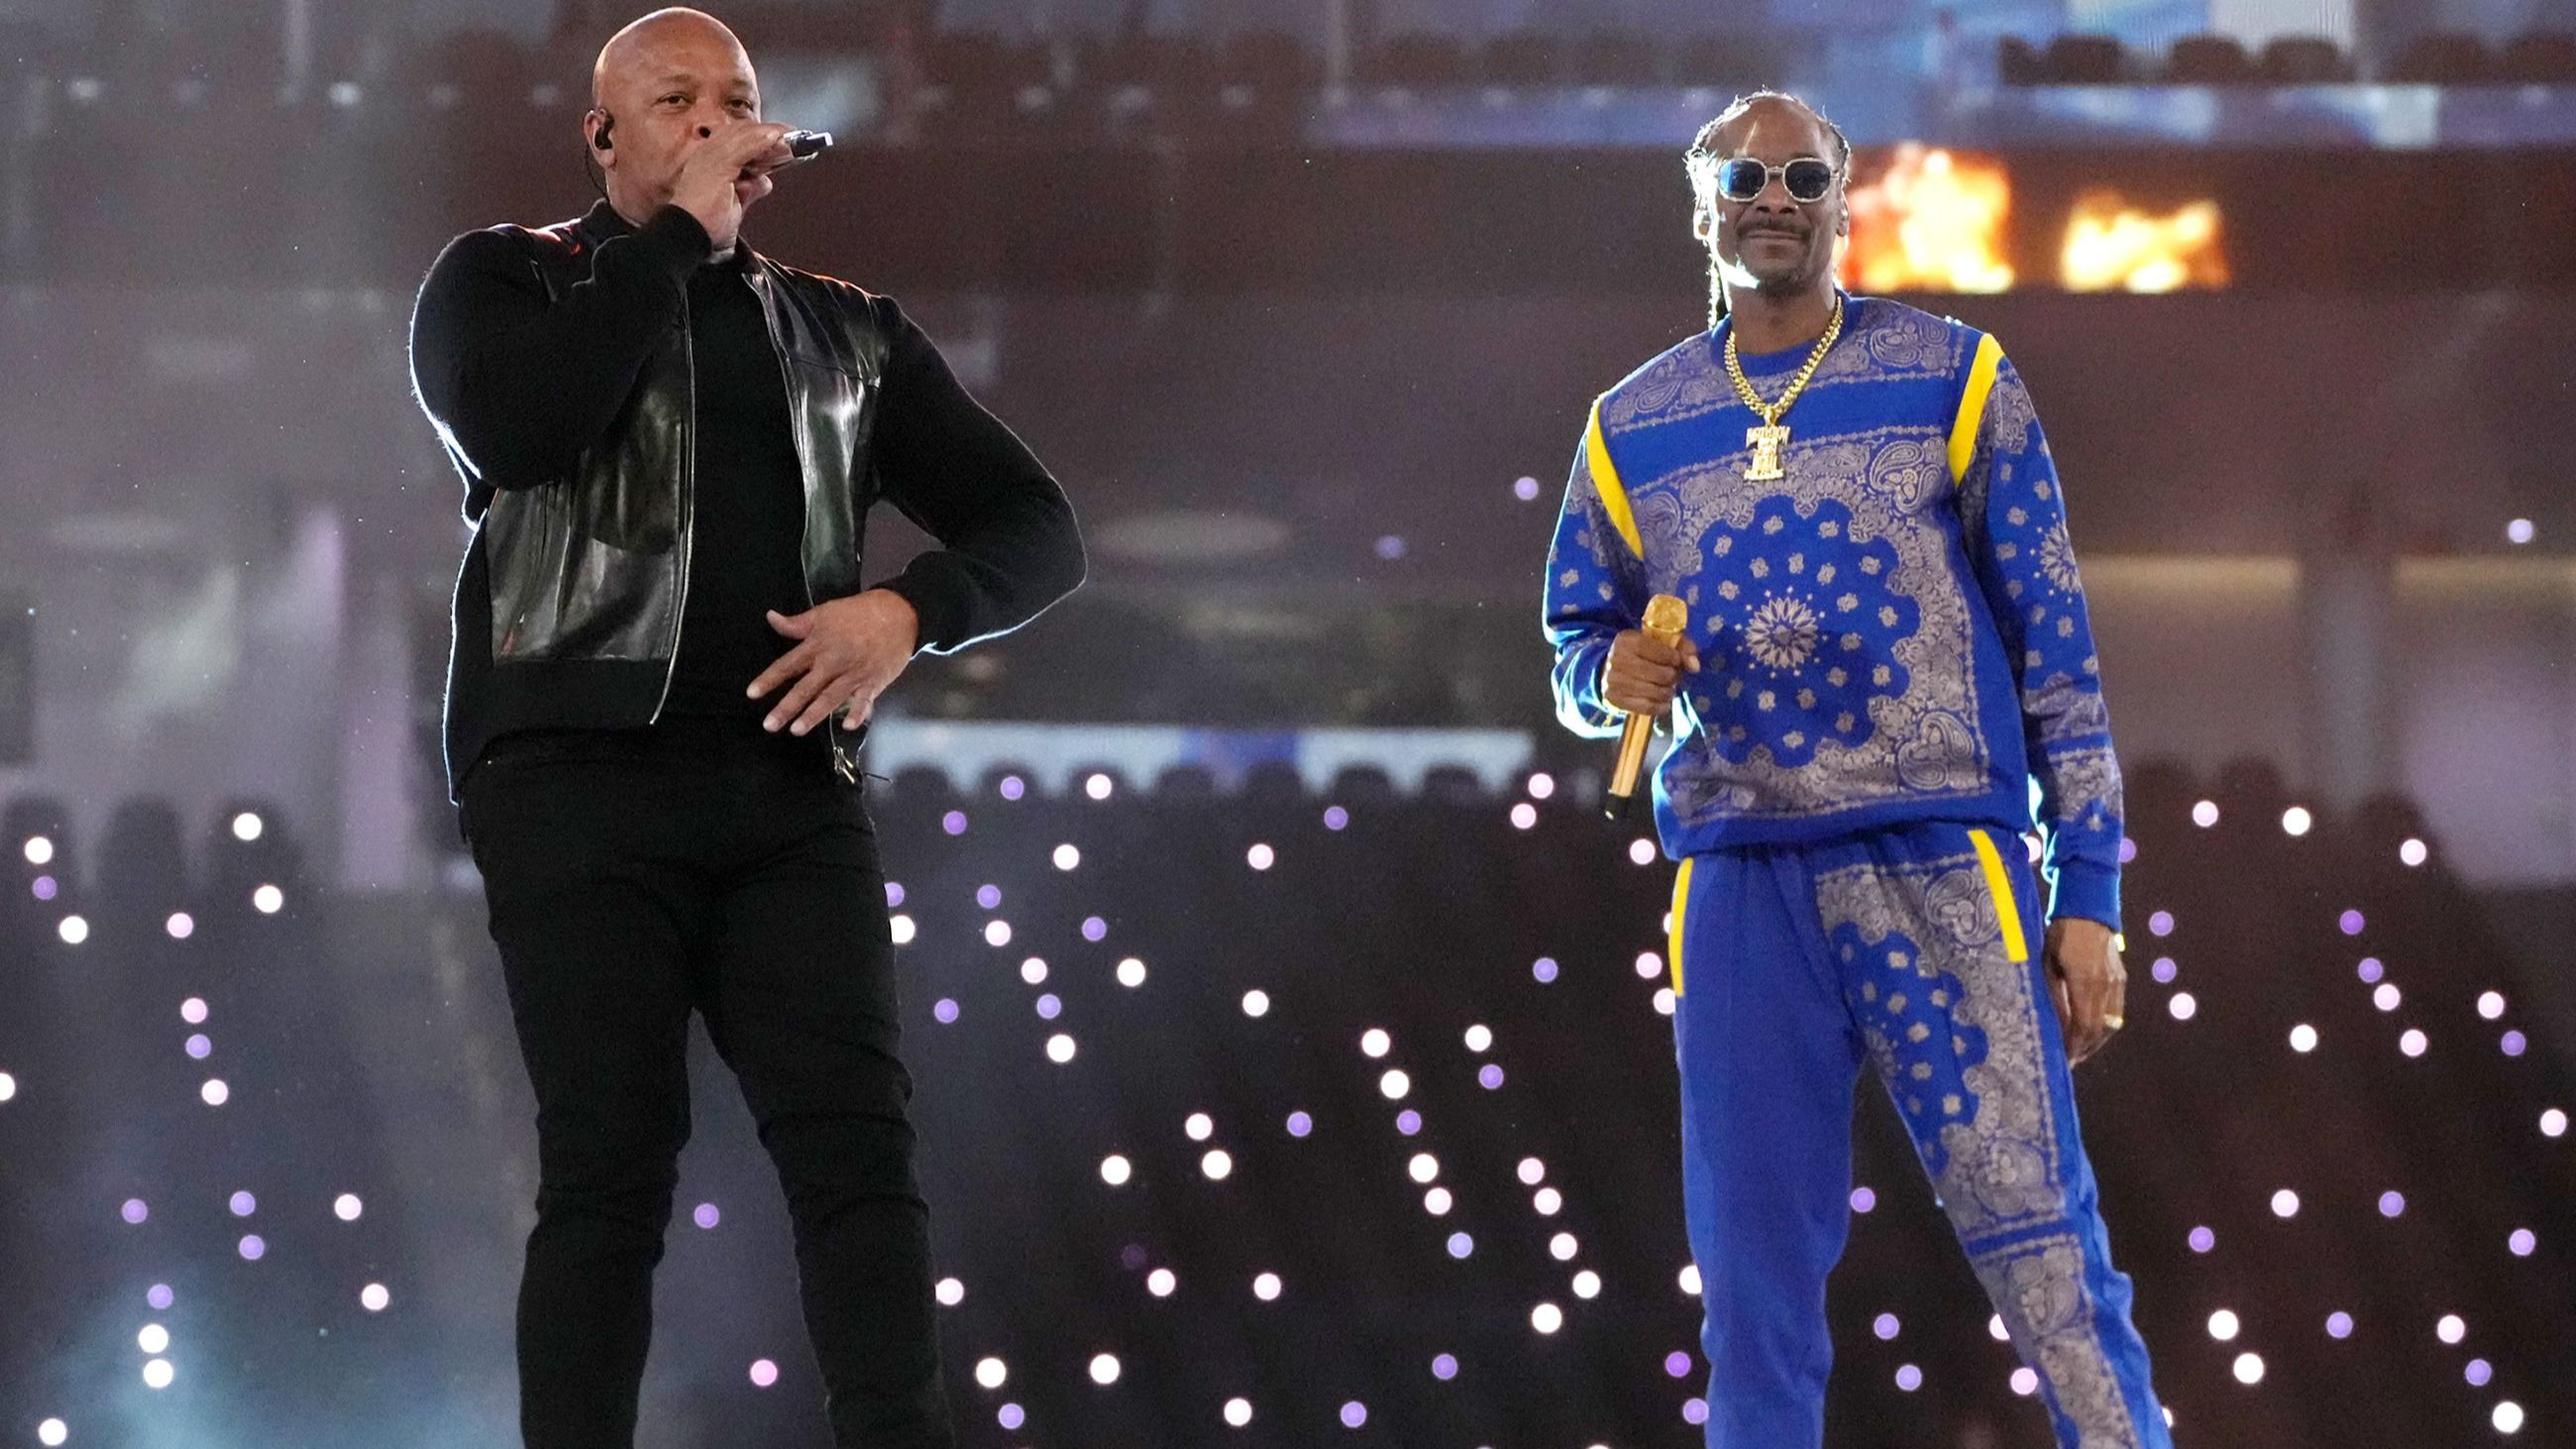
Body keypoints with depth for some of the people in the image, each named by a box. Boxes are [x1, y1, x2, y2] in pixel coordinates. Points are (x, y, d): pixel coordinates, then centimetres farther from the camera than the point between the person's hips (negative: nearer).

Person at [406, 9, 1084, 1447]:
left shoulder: (848, 332, 19)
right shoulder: (509, 279, 10)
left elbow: (1038, 530, 14)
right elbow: (522, 425, -14)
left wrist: (907, 609, -7)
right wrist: (678, 232, -6)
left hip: (789, 789, 3)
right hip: (583, 781, -3)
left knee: (857, 1141, -10)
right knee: (614, 1162, -8)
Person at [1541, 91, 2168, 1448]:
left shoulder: (1952, 379, 5)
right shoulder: (1633, 428, 13)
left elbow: (2054, 645, 4)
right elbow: (1574, 651, 22)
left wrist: (2088, 892, -2)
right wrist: (1613, 675, -4)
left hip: (1941, 875, -3)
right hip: (1739, 889, 3)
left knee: (2047, 1260, -11)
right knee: (1753, 1282, 2)